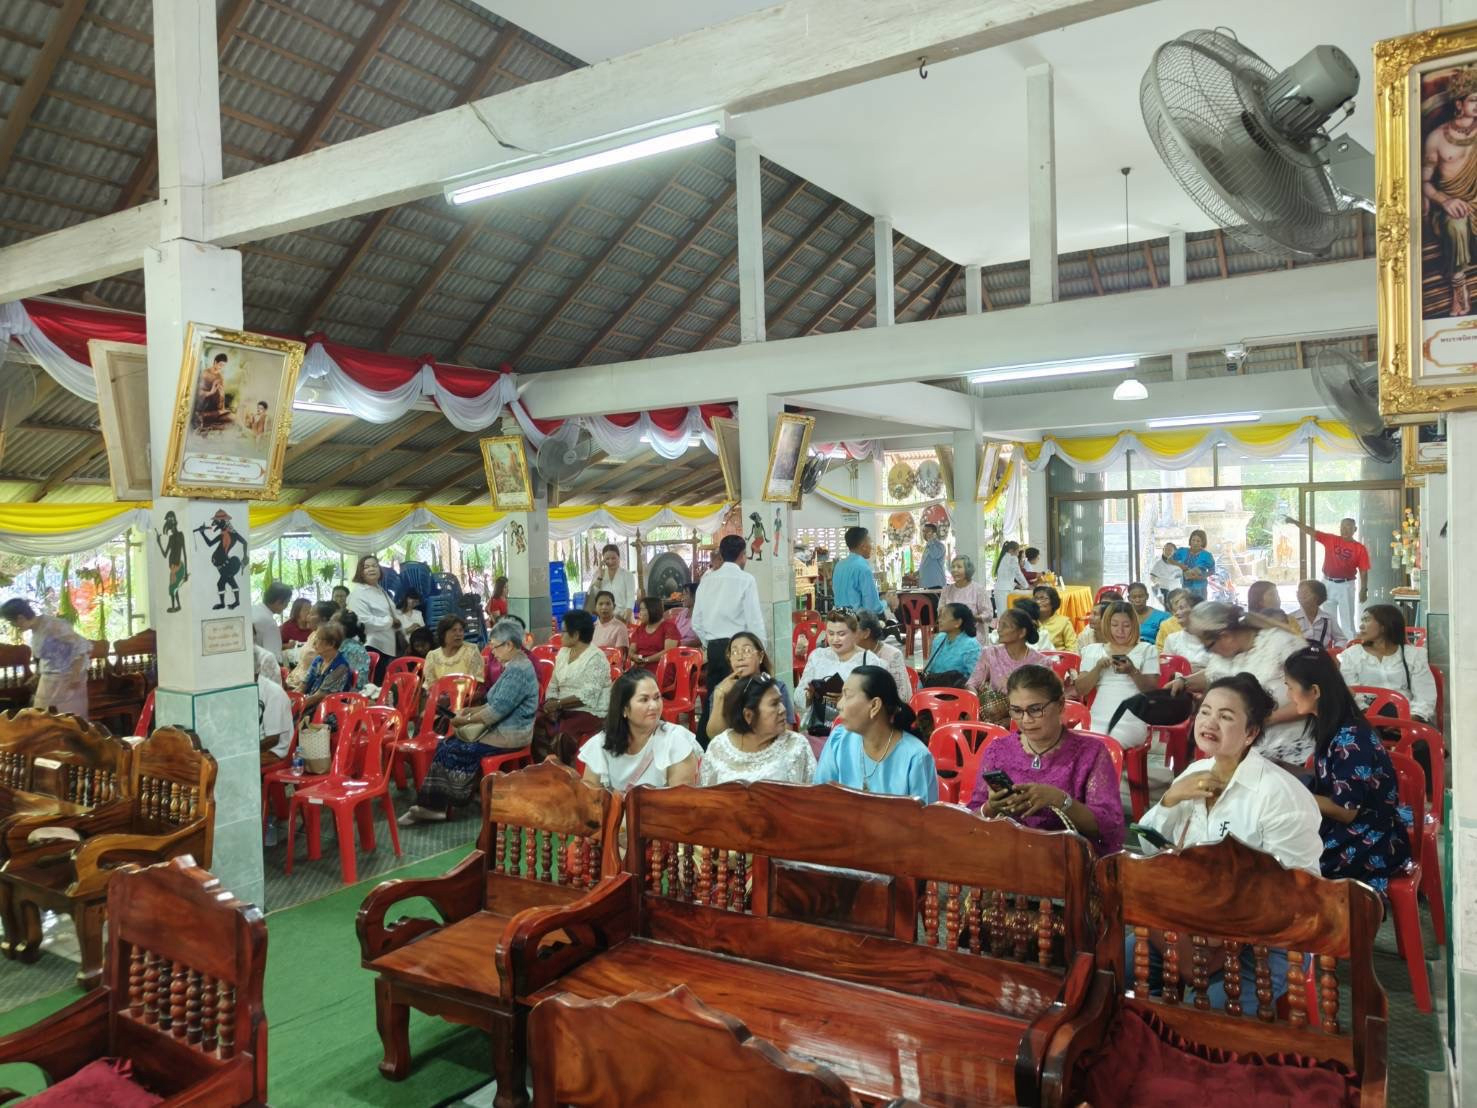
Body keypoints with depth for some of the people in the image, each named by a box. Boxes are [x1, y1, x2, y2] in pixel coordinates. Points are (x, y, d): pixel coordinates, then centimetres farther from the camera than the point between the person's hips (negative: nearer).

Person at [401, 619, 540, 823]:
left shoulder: (518, 670, -21)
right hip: (502, 727, 10)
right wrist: (472, 710, 9)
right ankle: (434, 804, 1)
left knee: (455, 750, -9)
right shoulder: (515, 665, 12)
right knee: (446, 744, 2)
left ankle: (435, 805, 7)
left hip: (509, 735, -10)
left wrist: (466, 720, -13)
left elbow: (498, 710, -24)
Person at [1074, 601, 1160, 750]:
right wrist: (1098, 668, -8)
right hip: (1098, 719, 2)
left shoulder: (1147, 649, 11)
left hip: (1131, 720, -2)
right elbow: (1080, 690, 8)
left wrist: (1133, 672, -15)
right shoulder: (1093, 650, 15)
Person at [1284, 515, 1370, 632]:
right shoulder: (1330, 540, 1)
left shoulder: (1360, 548, -3)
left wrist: (1364, 590, -5)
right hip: (1328, 584, 2)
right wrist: (1294, 521, -20)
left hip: (1346, 586, -2)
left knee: (1348, 619, 5)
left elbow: (1363, 571, -2)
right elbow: (1311, 531, -7)